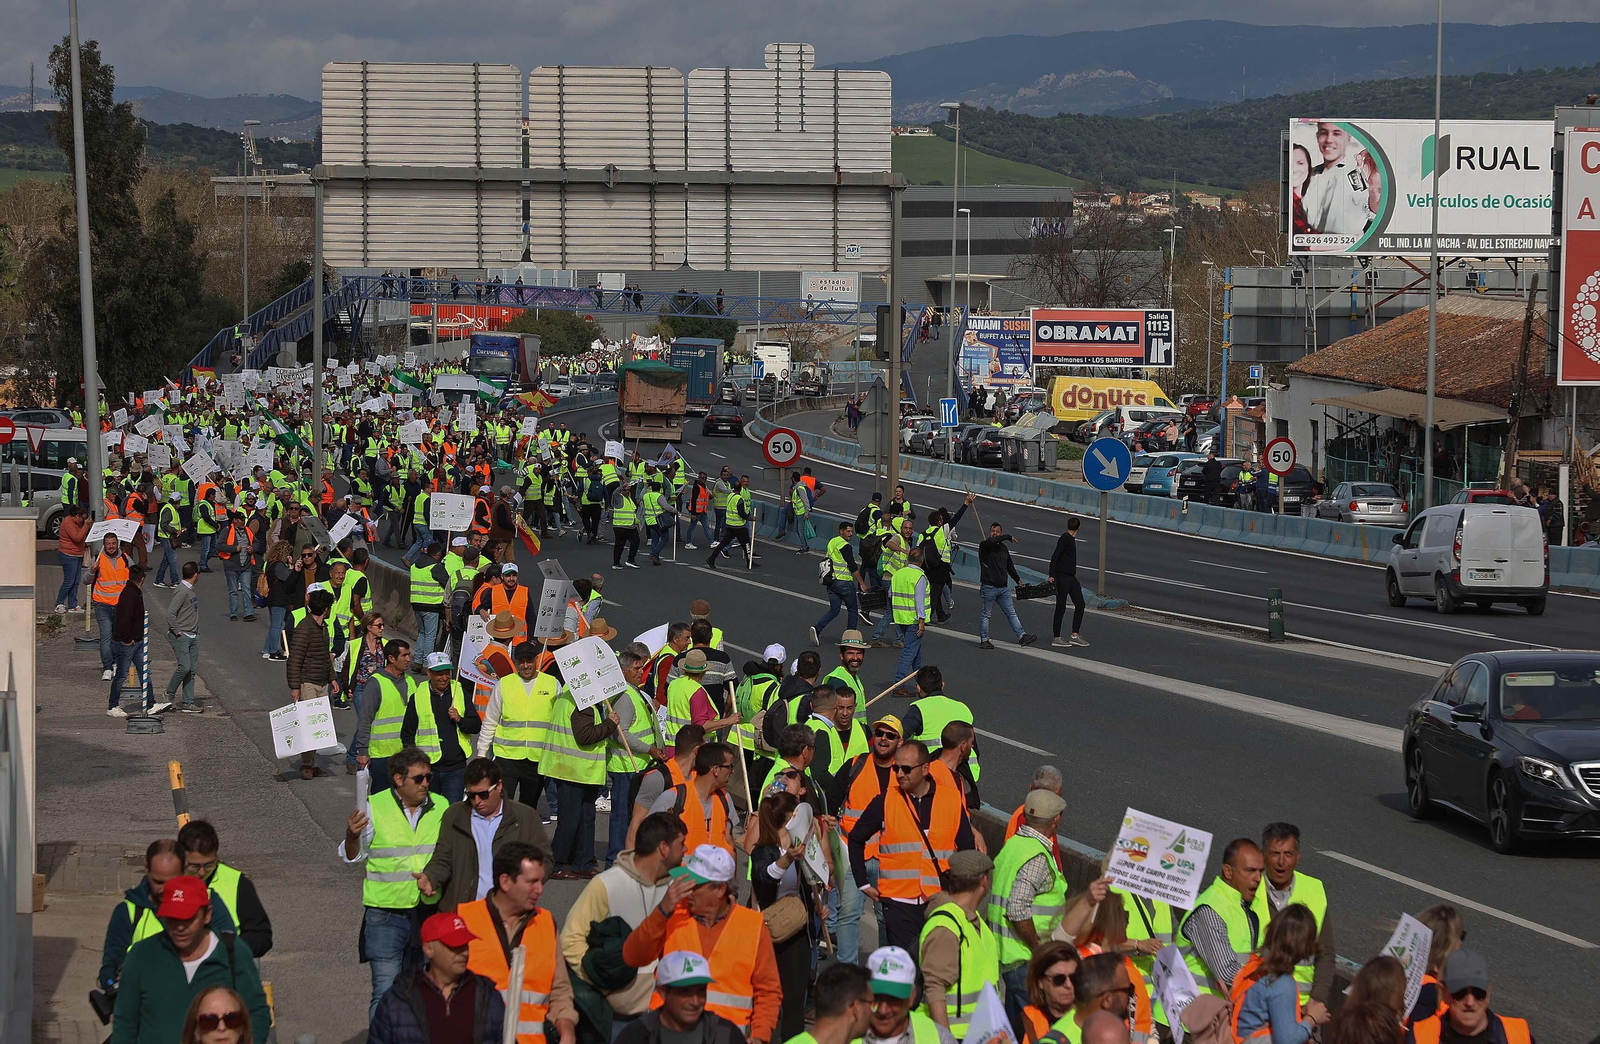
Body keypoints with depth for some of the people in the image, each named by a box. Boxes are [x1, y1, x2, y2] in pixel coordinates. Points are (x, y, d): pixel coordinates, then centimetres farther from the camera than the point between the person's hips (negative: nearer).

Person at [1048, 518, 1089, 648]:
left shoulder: (1071, 539, 17)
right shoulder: (1065, 538, -10)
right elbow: (1055, 556, -16)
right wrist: (1052, 575, -21)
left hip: (1071, 578, 9)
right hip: (1062, 577, -9)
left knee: (1080, 604, 5)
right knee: (1061, 608, -4)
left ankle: (1075, 636, 7)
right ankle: (1056, 638, 2)